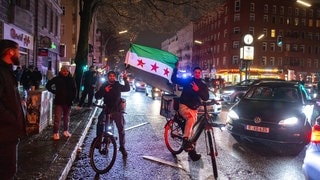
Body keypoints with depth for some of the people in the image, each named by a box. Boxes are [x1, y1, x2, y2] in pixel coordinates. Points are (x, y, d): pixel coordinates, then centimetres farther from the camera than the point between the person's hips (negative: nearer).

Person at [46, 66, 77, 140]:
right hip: (59, 101, -2)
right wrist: (54, 92, -1)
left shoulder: (71, 79, 2)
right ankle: (56, 133, 3)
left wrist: (72, 98, 0)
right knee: (57, 117, -4)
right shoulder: (57, 78, -2)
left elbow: (74, 90, 9)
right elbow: (48, 85, 6)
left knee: (67, 117, 12)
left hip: (68, 101, 2)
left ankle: (66, 131, 26)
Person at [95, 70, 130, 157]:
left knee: (121, 129, 0)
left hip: (117, 110, 0)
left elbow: (127, 89, -4)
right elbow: (97, 96, 0)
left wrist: (125, 79, -18)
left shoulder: (118, 85, 6)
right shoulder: (104, 85, 5)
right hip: (107, 109, 0)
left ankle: (122, 147, 12)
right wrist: (104, 91, -17)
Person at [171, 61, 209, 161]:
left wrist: (198, 90, -26)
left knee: (192, 128, 4)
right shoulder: (187, 80, 1)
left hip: (194, 109, 4)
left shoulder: (203, 86, 6)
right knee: (191, 118, -35)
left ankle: (191, 150, 12)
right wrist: (176, 68, -14)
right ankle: (185, 139, -31)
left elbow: (206, 98, -10)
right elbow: (174, 80, -3)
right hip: (184, 106, -4)